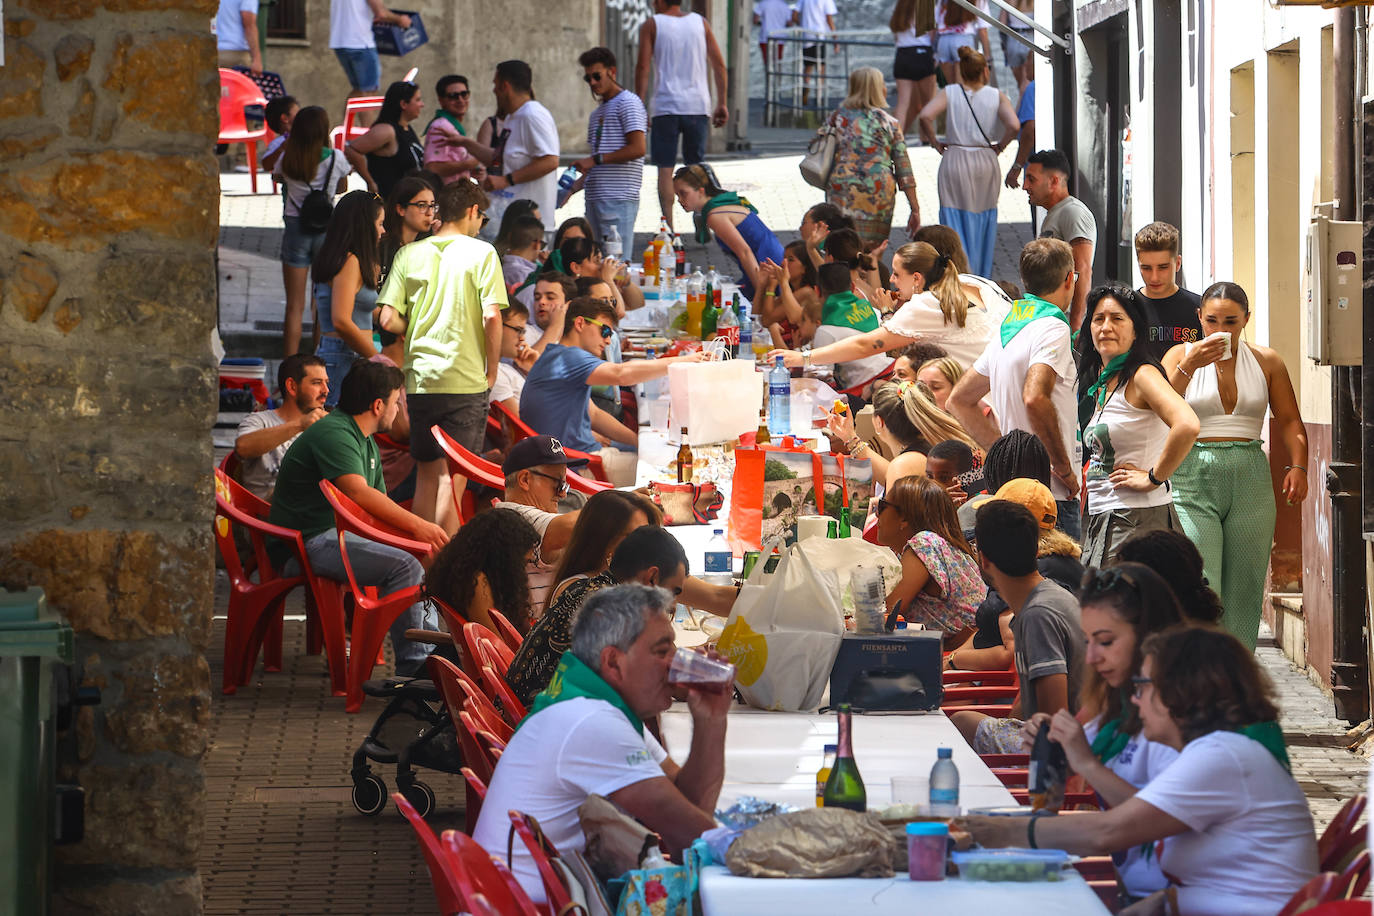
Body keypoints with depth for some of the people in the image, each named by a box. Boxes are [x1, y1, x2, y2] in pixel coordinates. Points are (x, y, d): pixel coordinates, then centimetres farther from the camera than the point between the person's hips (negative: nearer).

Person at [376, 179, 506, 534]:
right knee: (453, 477, -2)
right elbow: (491, 318, -12)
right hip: (466, 380, -4)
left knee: (427, 473, 14)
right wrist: (492, 371, 0)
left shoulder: (409, 254, 5)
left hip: (419, 380, 4)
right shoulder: (481, 253, -4)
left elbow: (388, 320, -1)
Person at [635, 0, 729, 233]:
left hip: (666, 107, -3)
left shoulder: (652, 25, 2)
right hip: (697, 106, 3)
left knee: (665, 169, 0)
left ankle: (668, 229, -8)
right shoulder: (700, 22, 10)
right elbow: (719, 64, 7)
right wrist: (722, 104, 11)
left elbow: (642, 67, -5)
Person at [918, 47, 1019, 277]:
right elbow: (1014, 126, -15)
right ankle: (981, 277, 23)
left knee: (954, 221, 3)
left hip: (954, 163, -1)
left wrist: (935, 143, -2)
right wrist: (1000, 146, 2)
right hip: (986, 162, 1)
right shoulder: (996, 96, -2)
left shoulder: (950, 93, -1)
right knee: (983, 220, 15)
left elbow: (925, 116, -16)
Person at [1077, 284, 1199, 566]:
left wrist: (1153, 478, -19)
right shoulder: (1099, 385, 15)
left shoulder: (1142, 375, -12)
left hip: (1137, 519, -9)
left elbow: (1187, 426, -28)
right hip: (1101, 519, 9)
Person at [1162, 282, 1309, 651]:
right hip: (1193, 480, -2)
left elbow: (1290, 421, 8)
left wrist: (1298, 466, -8)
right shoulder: (1182, 356, 5)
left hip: (1250, 481, 2)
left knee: (1244, 590, 3)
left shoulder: (1266, 362, 9)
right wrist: (1188, 366, -18)